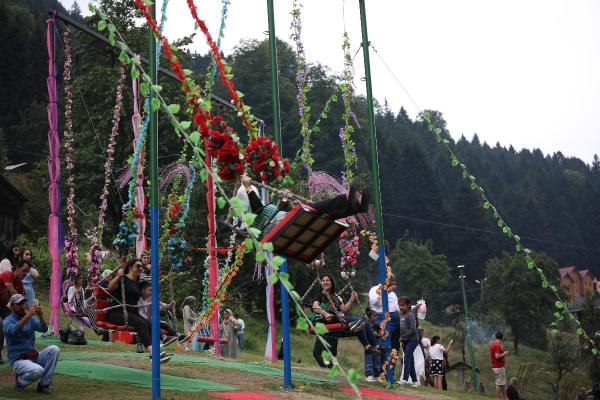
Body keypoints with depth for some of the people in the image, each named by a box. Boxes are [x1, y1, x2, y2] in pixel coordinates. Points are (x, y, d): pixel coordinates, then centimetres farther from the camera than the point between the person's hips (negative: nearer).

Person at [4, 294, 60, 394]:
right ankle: (20, 380, 0)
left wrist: (41, 316, -27)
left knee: (54, 349, -18)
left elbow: (44, 329, -7)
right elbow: (13, 331, -30)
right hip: (18, 360, -6)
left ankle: (44, 384, -10)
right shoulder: (8, 321, -6)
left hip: (34, 357, 6)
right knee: (38, 370, -34)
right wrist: (28, 315, -42)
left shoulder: (31, 319, 9)